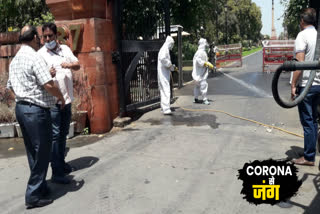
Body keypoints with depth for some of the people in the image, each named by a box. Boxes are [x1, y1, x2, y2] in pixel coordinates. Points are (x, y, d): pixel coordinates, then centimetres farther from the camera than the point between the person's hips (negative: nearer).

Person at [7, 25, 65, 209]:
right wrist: (61, 97, -6)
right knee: (42, 153, 0)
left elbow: (11, 87, 18)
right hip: (36, 110, -9)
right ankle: (34, 195, 6)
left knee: (33, 151, 16)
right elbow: (49, 85, -21)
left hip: (21, 108, 9)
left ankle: (40, 188, 27)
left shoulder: (15, 60, 14)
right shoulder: (35, 57, -14)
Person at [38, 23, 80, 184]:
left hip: (67, 99, 6)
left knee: (63, 134, 17)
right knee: (55, 135, -6)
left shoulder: (65, 49, 9)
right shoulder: (41, 54, -7)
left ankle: (61, 162, 33)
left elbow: (78, 65, 12)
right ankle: (57, 173, -1)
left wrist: (70, 65, -11)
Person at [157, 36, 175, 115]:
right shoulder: (165, 49, -13)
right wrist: (170, 65, -18)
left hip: (163, 73, 11)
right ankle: (166, 109, -19)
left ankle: (163, 107, 29)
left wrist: (171, 65, 13)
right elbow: (162, 58, -30)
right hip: (164, 73, -11)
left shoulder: (164, 49, 20)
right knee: (166, 90, -15)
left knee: (163, 90, 18)